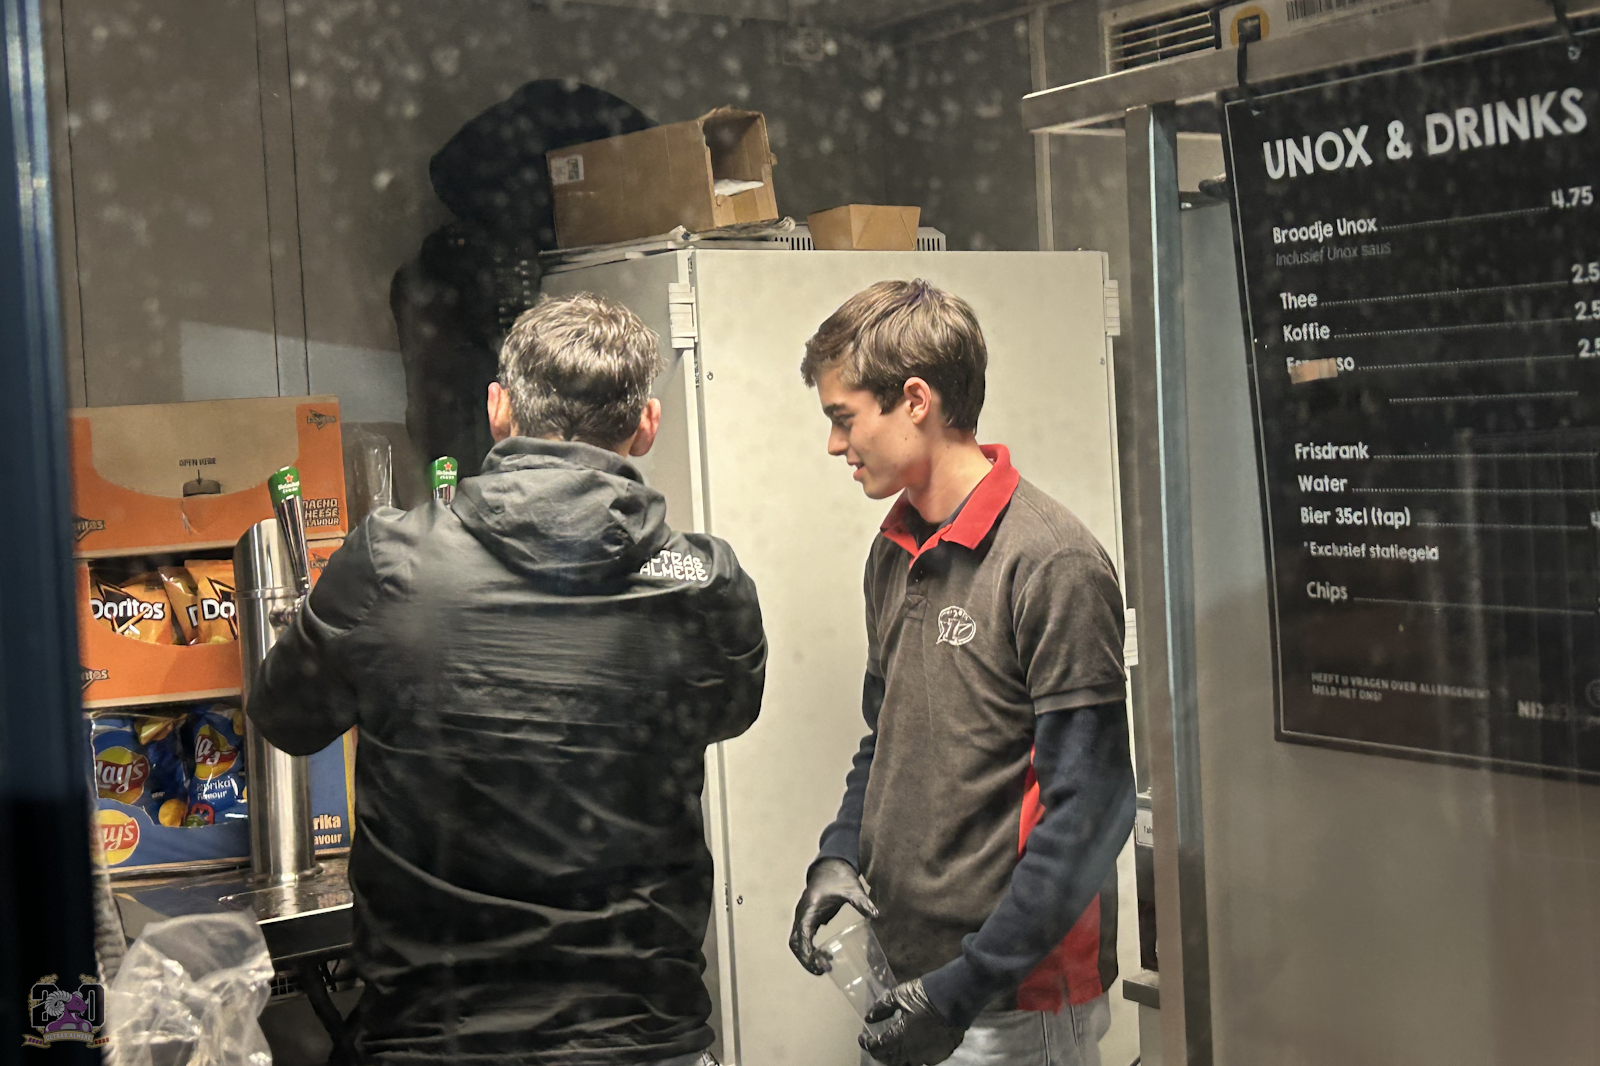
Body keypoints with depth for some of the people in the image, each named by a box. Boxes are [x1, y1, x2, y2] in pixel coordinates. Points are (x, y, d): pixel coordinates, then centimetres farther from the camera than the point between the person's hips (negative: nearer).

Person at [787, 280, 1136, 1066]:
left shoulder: (1053, 565, -16)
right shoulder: (894, 555, 8)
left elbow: (1091, 808, -18)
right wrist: (839, 853, 1)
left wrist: (967, 987, -19)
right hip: (902, 980, 7)